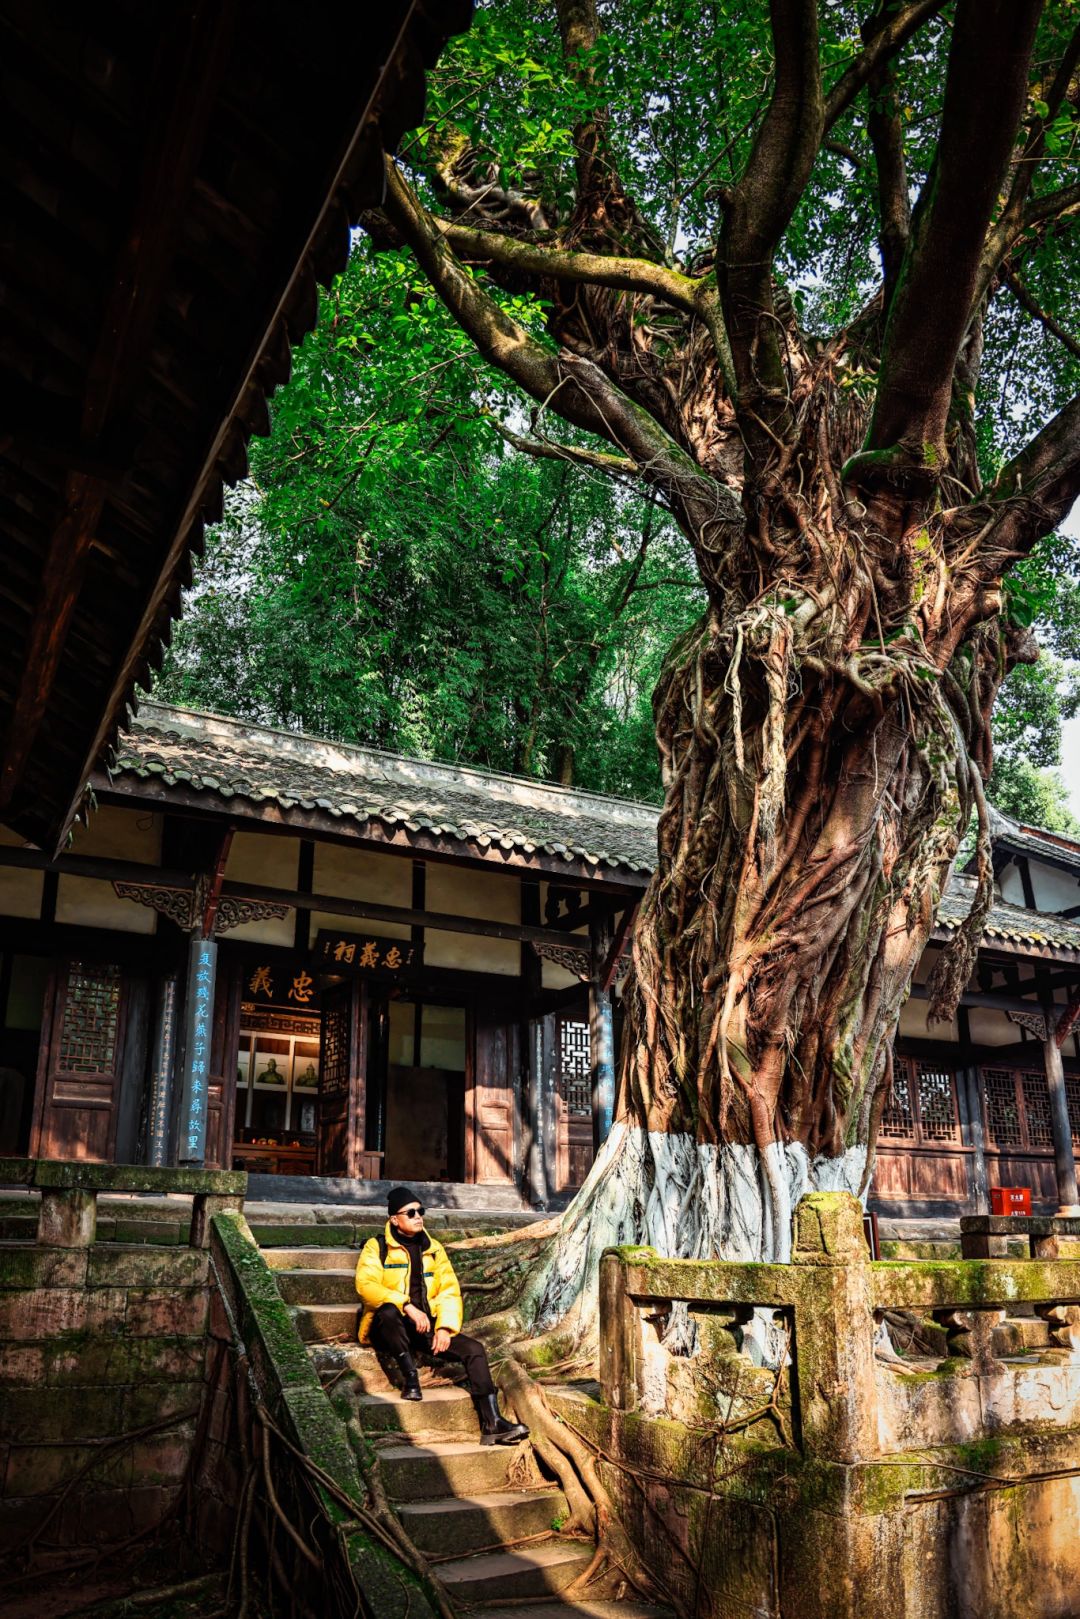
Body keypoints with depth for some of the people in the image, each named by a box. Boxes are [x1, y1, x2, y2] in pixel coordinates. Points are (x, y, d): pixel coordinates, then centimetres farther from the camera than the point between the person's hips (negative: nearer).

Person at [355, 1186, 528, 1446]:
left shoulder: (433, 1249, 15)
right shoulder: (376, 1247, 0)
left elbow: (449, 1290, 10)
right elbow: (366, 1285, -17)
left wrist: (445, 1326, -10)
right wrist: (407, 1306, -28)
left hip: (426, 1325, 5)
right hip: (389, 1327, -4)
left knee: (474, 1349, -16)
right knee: (389, 1310, -40)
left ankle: (492, 1424, -18)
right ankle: (409, 1375, -26)